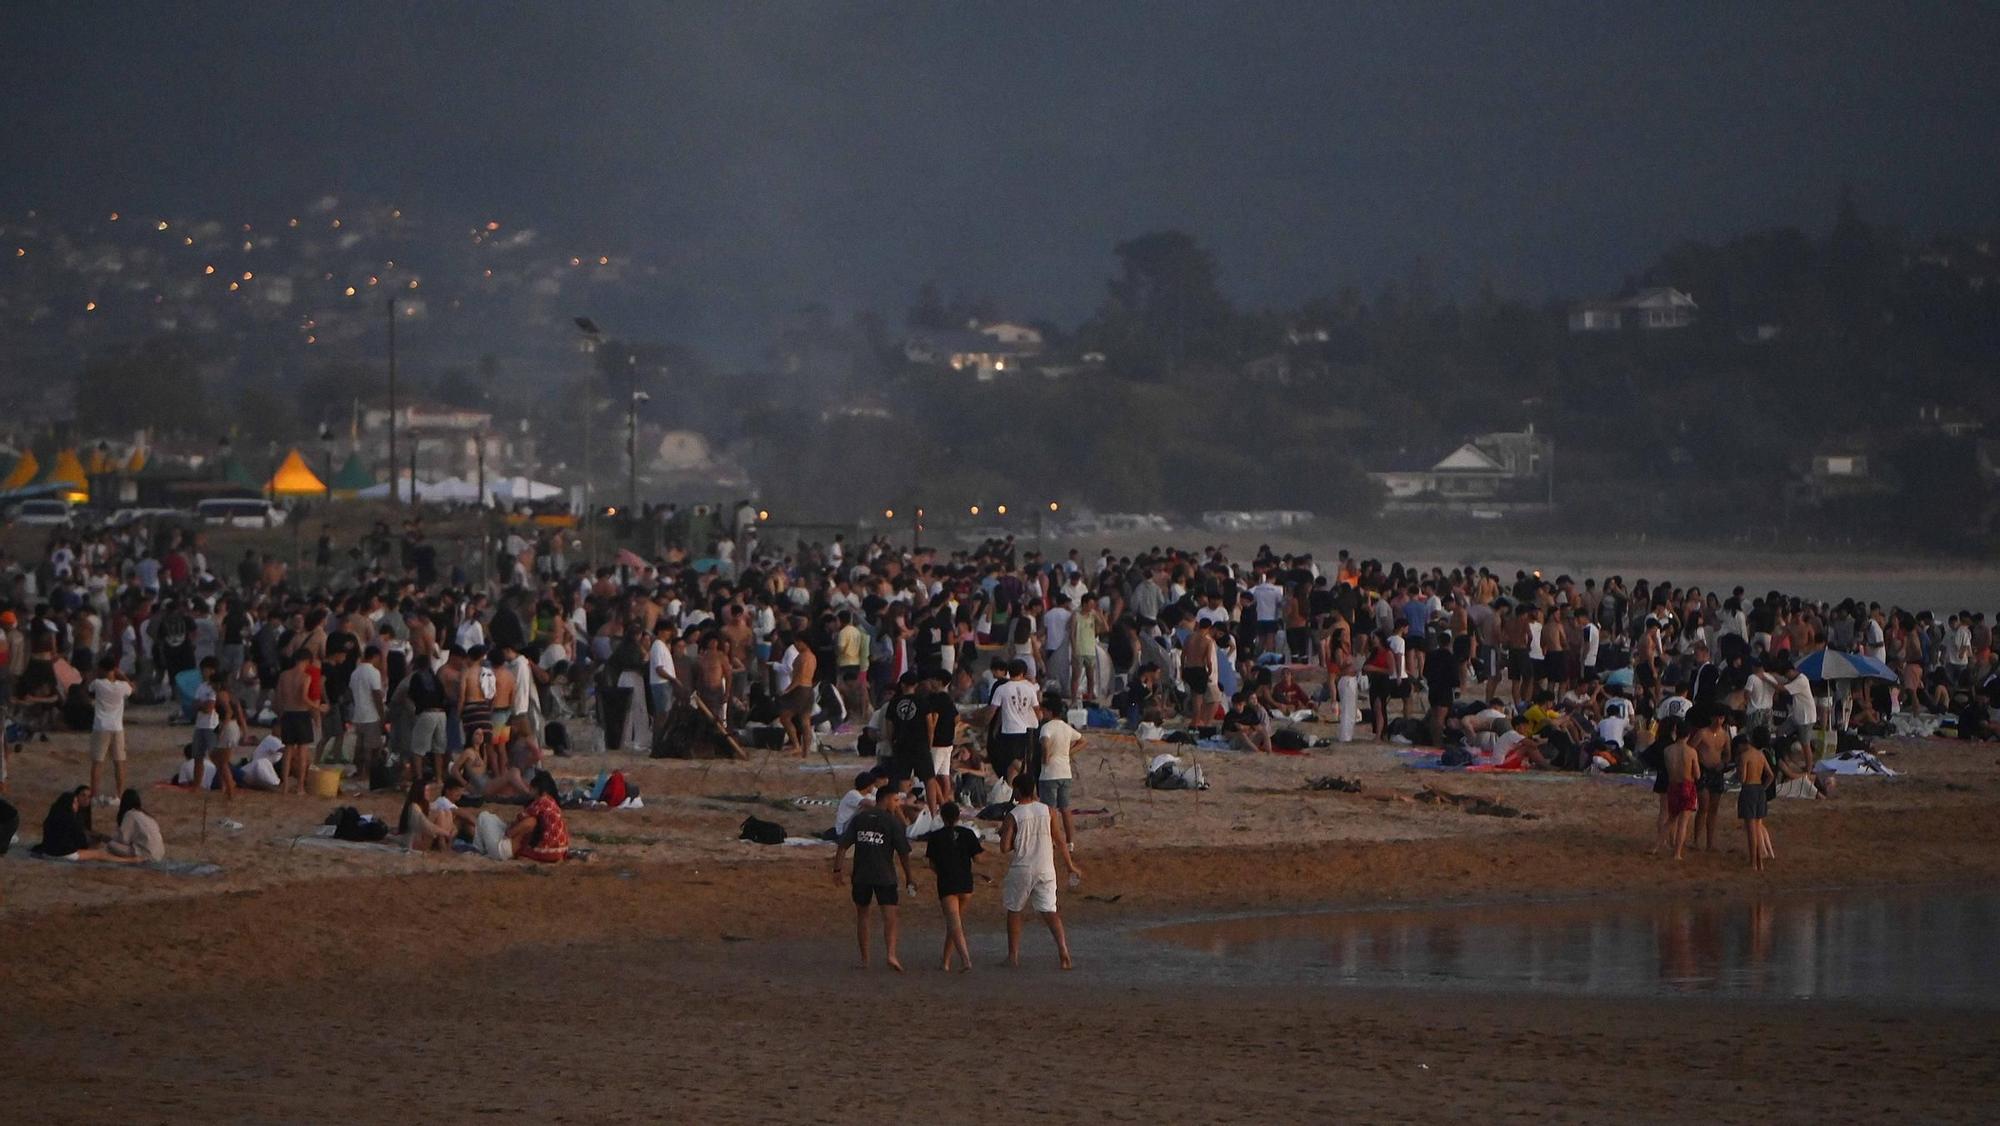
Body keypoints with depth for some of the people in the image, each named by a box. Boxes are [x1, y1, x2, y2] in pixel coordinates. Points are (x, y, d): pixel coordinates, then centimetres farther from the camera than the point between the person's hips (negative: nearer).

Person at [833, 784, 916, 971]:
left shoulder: (859, 819, 6)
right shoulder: (892, 821, -5)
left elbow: (843, 846, 2)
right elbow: (903, 852, -2)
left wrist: (837, 869, 6)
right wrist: (908, 876, 8)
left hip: (861, 876, 3)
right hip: (885, 876, -3)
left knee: (862, 915, 16)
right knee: (889, 916, -5)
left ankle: (864, 959, 18)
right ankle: (891, 954, -24)